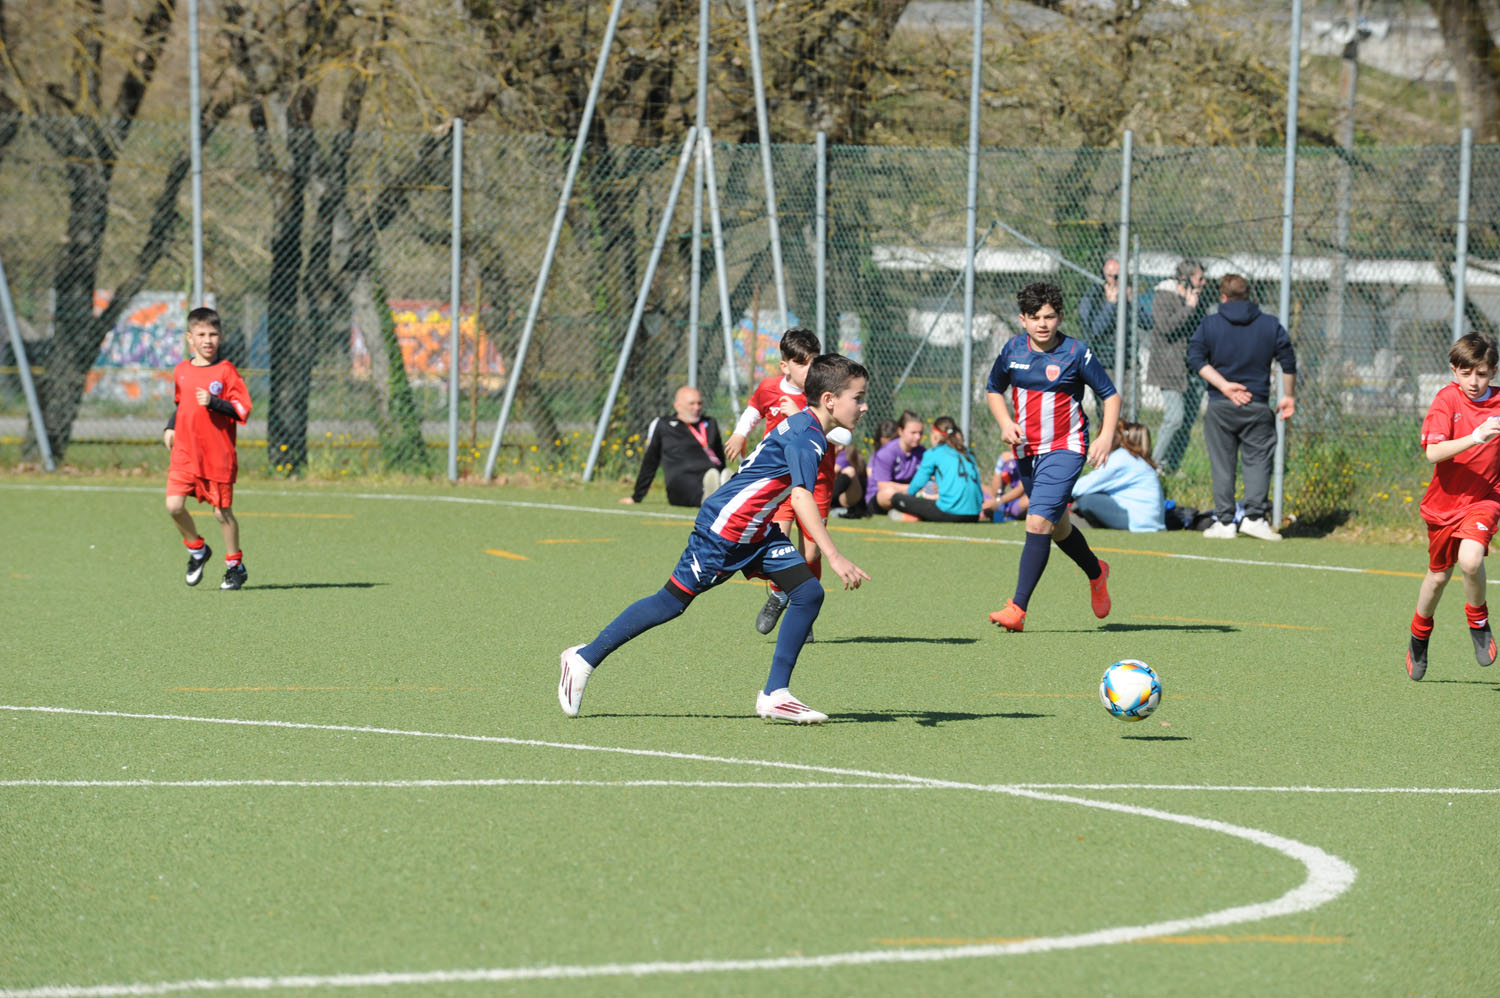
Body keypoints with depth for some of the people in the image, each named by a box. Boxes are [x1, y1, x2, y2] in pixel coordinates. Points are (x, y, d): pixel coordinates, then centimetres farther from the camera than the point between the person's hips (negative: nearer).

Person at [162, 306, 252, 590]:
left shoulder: (226, 371, -5)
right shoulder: (181, 372, 10)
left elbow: (242, 409, -9)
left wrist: (213, 402, -21)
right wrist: (170, 428, 13)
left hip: (219, 455, -4)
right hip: (184, 452, 4)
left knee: (222, 512, 3)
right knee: (174, 505, -10)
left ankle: (235, 565, 21)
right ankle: (197, 550, 15)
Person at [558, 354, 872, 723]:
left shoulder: (805, 427, 7)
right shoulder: (806, 437, -23)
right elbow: (802, 498, -35)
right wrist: (834, 557, -39)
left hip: (757, 532, 9)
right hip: (722, 528, -9)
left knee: (809, 593, -5)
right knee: (672, 601, -1)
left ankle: (775, 695, -2)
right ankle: (585, 658, 13)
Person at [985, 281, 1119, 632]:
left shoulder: (1076, 353, -11)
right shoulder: (1013, 350, 1)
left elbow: (1111, 395, -3)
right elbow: (994, 390, 16)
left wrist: (1106, 436, -17)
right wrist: (1005, 423, -2)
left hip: (1065, 448, -6)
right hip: (1027, 451, 6)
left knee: (1038, 523, -19)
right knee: (1057, 527, 19)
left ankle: (1018, 607, -21)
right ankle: (1096, 572, 48)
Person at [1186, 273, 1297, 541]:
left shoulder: (1210, 325, 3)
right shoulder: (1270, 325, 5)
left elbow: (1196, 358, -8)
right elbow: (1288, 362, 5)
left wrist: (1223, 386, -11)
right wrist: (1288, 396, 15)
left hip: (1220, 406, 0)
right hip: (1257, 406, 0)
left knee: (1222, 463, 5)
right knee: (1258, 459, 4)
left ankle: (1224, 521, 2)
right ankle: (1255, 516, -9)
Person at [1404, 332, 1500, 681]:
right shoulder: (1447, 399, -11)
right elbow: (1433, 452, -26)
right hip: (1445, 501, 0)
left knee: (1470, 559, -27)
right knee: (1439, 574, 16)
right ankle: (1419, 636, 43)